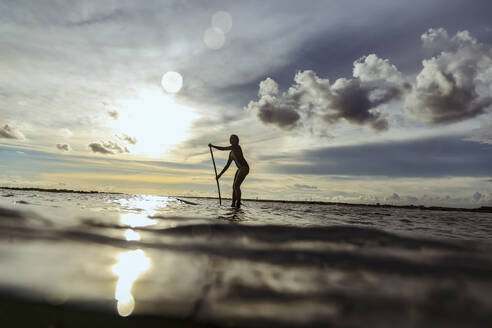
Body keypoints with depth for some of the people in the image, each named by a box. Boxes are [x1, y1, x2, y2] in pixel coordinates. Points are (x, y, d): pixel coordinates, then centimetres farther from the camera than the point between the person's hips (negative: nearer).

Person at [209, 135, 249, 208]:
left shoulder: (237, 147, -9)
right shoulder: (231, 153, 17)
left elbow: (223, 148, -16)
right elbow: (227, 165, 20)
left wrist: (212, 146, -8)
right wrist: (220, 174, 16)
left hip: (244, 168, -10)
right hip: (240, 169, 10)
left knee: (236, 185, -16)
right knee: (234, 186, 6)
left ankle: (238, 203, -8)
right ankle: (233, 204, 12)